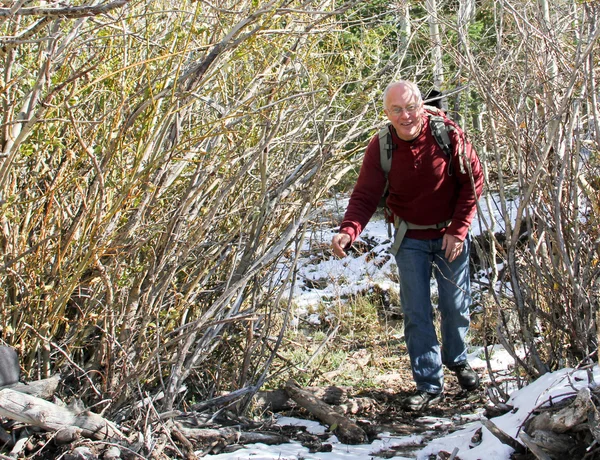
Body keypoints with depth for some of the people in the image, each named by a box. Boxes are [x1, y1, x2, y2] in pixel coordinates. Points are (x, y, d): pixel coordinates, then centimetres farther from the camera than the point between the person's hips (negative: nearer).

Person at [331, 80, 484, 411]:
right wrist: (348, 231, -38)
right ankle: (429, 384, 10)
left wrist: (458, 230, -12)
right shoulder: (380, 147, -15)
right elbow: (365, 196, -18)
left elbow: (472, 180, -9)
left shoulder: (447, 134, -17)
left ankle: (458, 361, 39)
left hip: (450, 235, 0)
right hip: (411, 240, 1)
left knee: (455, 305, 11)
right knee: (416, 313, -1)